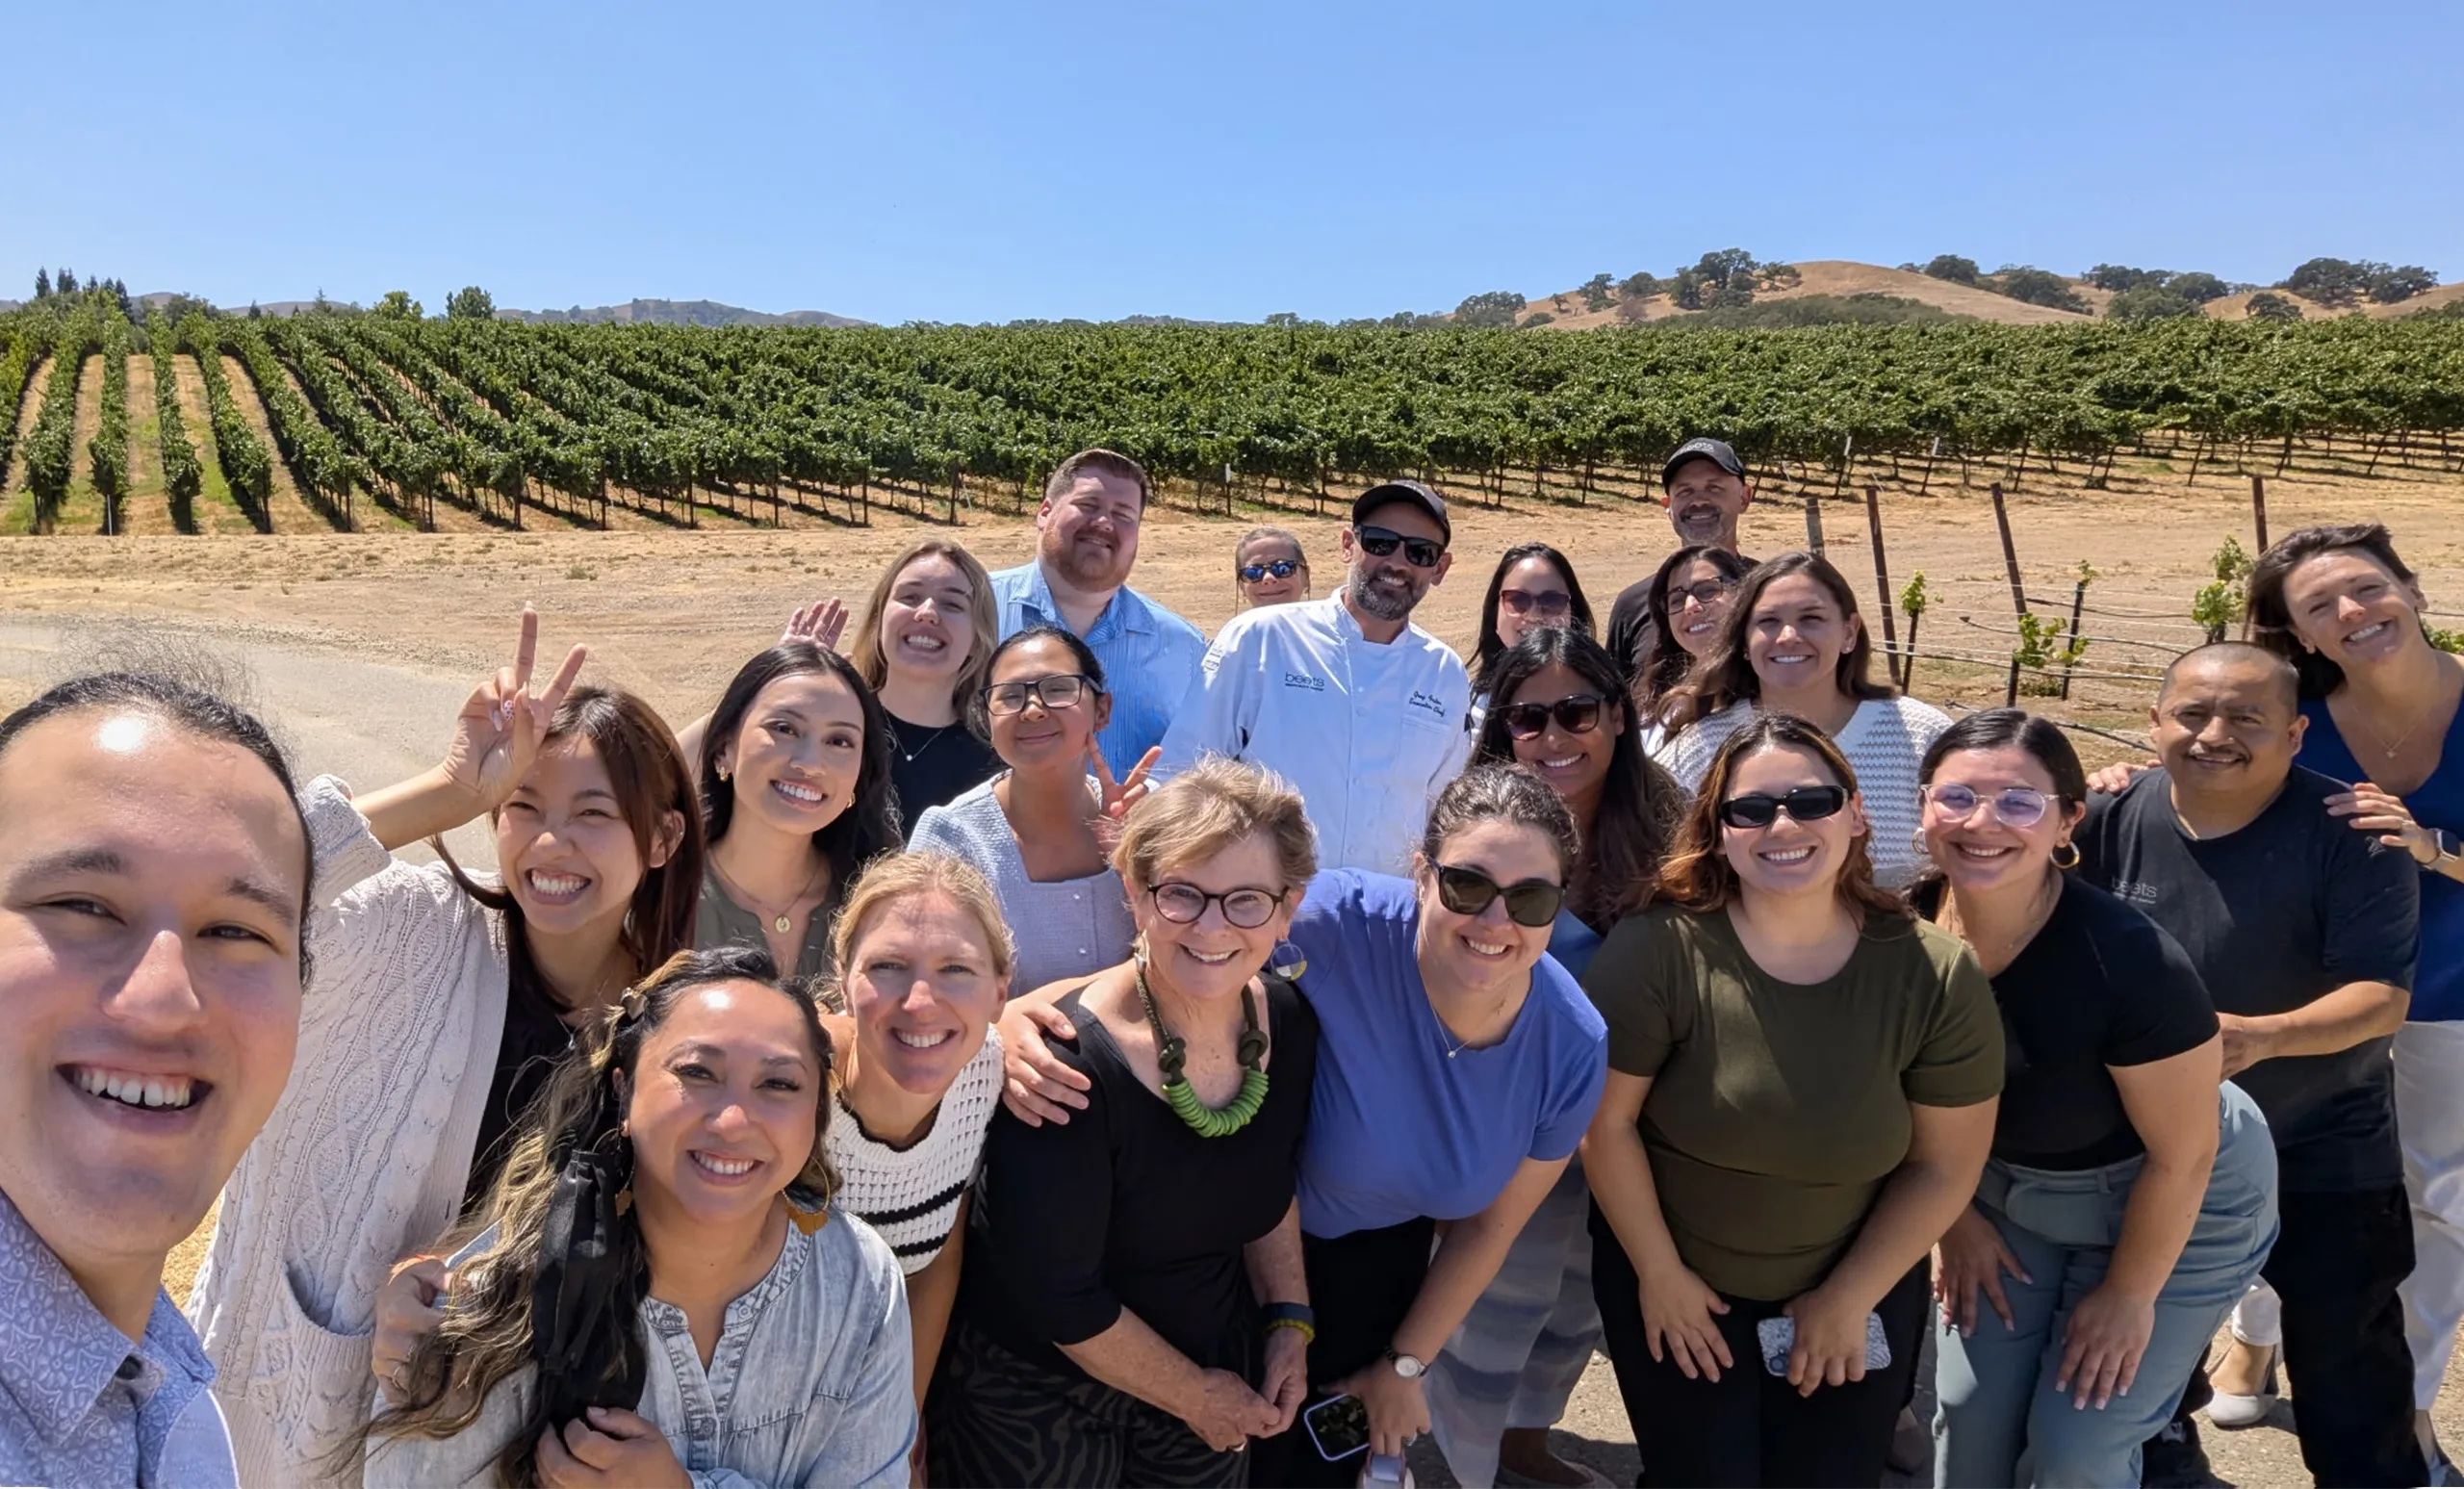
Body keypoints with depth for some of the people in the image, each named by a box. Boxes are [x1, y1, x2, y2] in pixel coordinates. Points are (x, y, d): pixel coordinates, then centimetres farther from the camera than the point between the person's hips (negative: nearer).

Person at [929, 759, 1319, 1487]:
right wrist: (1196, 1396, -12)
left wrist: (1288, 1318, 0)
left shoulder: (1289, 1023, -10)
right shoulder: (1065, 1062, -29)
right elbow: (1054, 1296, -23)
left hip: (1221, 1374, 5)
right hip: (1039, 1396, -5)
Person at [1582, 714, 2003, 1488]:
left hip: (1857, 1286, 2)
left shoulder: (1938, 974, -16)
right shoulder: (1657, 950, -24)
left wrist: (1849, 1298, -3)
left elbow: (1944, 1165, -7)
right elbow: (1604, 1121, -17)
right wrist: (1658, 1273, -9)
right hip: (1670, 1278, -2)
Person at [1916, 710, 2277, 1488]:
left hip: (2172, 1207, -4)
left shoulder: (2130, 961, -34)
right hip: (2006, 1189, 4)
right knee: (1971, 1417, 7)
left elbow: (2181, 1156, -20)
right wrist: (1954, 1219, 5)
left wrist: (2128, 1294, -9)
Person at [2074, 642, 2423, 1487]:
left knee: (2347, 1359, 14)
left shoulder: (2348, 834, -21)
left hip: (2321, 1152, -3)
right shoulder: (2113, 819, -12)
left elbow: (2382, 996, -24)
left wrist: (2261, 1036, -39)